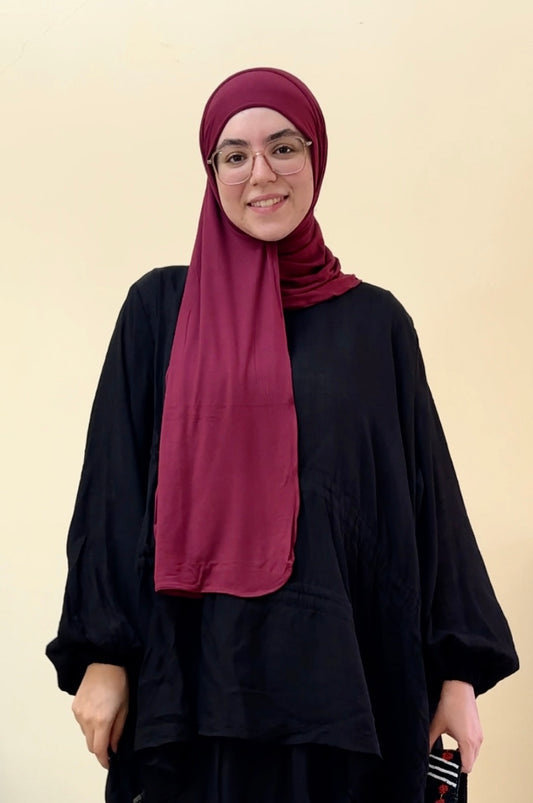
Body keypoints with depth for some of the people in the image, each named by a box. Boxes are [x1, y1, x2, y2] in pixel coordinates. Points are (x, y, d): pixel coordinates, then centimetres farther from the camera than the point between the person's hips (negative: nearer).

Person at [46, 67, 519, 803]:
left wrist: (458, 668, 3)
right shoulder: (159, 308, 3)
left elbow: (426, 493, 6)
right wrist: (101, 654, -5)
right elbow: (115, 486, 1)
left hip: (346, 669, 1)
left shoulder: (376, 321, 6)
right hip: (199, 667, -1)